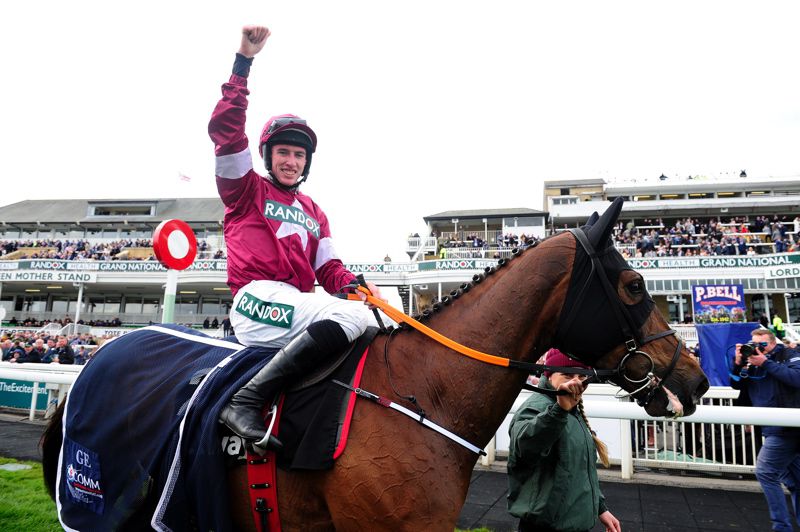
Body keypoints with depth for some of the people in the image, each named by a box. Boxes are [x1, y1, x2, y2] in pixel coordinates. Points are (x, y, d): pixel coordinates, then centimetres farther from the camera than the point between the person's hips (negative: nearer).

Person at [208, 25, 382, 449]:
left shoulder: (314, 214, 27)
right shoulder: (246, 189, 12)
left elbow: (329, 269, 18)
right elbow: (225, 129, -3)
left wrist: (355, 284, -5)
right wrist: (244, 60, -6)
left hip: (297, 309, 7)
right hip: (257, 301, -7)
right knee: (355, 316, -29)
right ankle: (246, 401, -32)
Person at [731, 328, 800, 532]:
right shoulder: (751, 362, 13)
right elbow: (736, 385, 8)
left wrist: (766, 363, -19)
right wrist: (738, 364, -7)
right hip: (777, 430, 7)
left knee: (765, 472, -9)